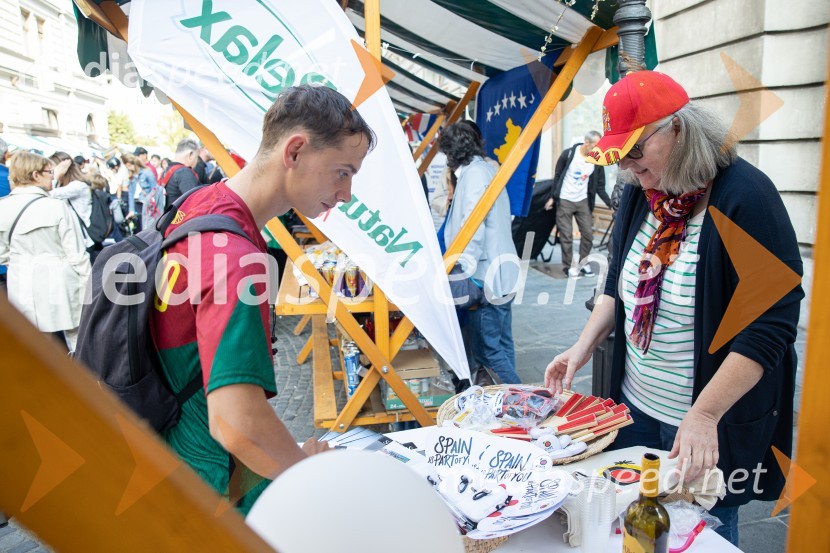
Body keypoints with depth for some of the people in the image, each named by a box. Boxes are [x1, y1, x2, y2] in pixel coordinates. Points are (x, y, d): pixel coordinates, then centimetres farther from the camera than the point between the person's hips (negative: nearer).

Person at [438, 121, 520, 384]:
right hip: (502, 274, 10)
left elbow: (473, 229, -22)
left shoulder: (474, 173, -12)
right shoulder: (488, 169, 16)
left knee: (488, 352, -4)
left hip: (485, 278, -10)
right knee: (502, 347, 17)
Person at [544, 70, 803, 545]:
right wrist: (585, 347, 2)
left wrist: (704, 415, -26)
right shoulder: (639, 194, 2)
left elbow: (770, 323, -22)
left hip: (715, 422, -6)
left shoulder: (745, 196, -20)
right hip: (636, 405, 6)